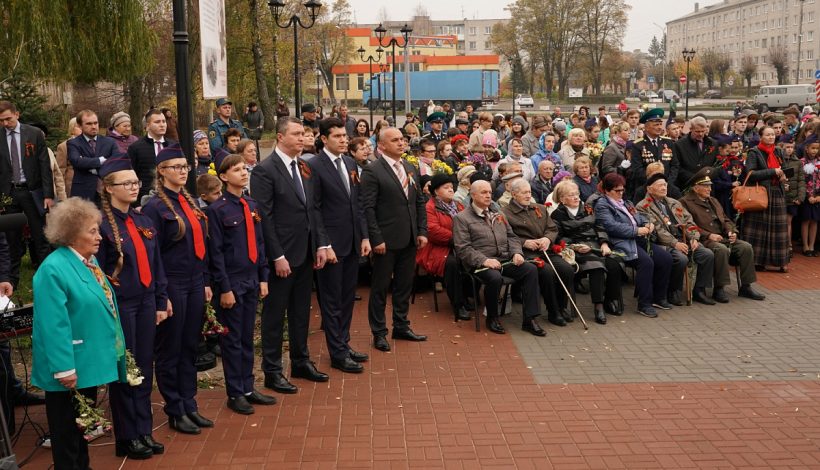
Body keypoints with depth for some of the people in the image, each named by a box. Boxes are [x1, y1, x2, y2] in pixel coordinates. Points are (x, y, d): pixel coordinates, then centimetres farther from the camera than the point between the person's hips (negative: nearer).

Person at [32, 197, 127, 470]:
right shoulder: (53, 269, -20)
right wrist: (64, 368, -25)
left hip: (91, 361, 9)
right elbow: (54, 324, -24)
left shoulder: (89, 260, 8)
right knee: (67, 429, 7)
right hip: (70, 367, -9)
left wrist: (114, 350, 20)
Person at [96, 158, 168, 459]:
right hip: (119, 306, -6)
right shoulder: (101, 224, -10)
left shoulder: (144, 222, 9)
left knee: (144, 369, 12)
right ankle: (126, 438, 17)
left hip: (145, 302, 6)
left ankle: (144, 432, 24)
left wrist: (161, 303, 10)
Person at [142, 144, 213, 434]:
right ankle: (175, 412, 16)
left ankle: (189, 405, 25)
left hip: (194, 284, 7)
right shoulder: (155, 207, -10)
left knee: (190, 346, 14)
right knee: (170, 350, 5)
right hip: (171, 286, -7)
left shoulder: (190, 203, 11)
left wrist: (205, 282, 12)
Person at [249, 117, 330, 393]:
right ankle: (272, 372, 16)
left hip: (306, 253, 7)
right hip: (282, 255, -7)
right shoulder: (265, 170, -12)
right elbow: (264, 217, -15)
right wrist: (277, 256, -17)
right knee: (275, 314, 5)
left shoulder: (304, 168, 10)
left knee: (301, 311, 17)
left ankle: (301, 362, 31)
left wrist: (321, 244, 5)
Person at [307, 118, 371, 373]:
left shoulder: (350, 163, 11)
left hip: (353, 242, 7)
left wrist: (364, 236, 9)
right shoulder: (314, 166, -11)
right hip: (331, 244, -7)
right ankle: (337, 354, 13)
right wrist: (324, 245, -16)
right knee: (332, 300, 4)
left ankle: (344, 343, 28)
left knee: (348, 297, 15)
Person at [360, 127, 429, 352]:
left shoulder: (410, 168, 11)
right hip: (386, 240, -6)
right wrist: (376, 239, -17)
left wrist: (422, 231, 6)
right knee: (380, 287, 6)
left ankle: (401, 326, 30)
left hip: (409, 239, 7)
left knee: (405, 285, 15)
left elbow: (420, 202, 13)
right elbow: (367, 208, -14)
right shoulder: (372, 171, -10)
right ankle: (379, 332, 17)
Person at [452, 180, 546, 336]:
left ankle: (530, 319, -16)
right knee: (495, 277, -37)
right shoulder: (462, 218, 3)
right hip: (481, 263, -6)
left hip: (505, 260, 6)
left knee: (531, 269, -19)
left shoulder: (497, 215, 24)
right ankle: (492, 318, -9)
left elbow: (511, 236, 23)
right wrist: (484, 260, -20)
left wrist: (517, 252, 1)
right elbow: (462, 248, -7)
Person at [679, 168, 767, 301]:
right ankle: (719, 289, -25)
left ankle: (746, 287, -7)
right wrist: (708, 235, -17)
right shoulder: (686, 202, 0)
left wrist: (731, 231, 6)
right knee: (722, 249, -36)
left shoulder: (713, 201, 27)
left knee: (746, 247, -15)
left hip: (723, 238, 8)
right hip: (704, 240, -8)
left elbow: (725, 219, 28)